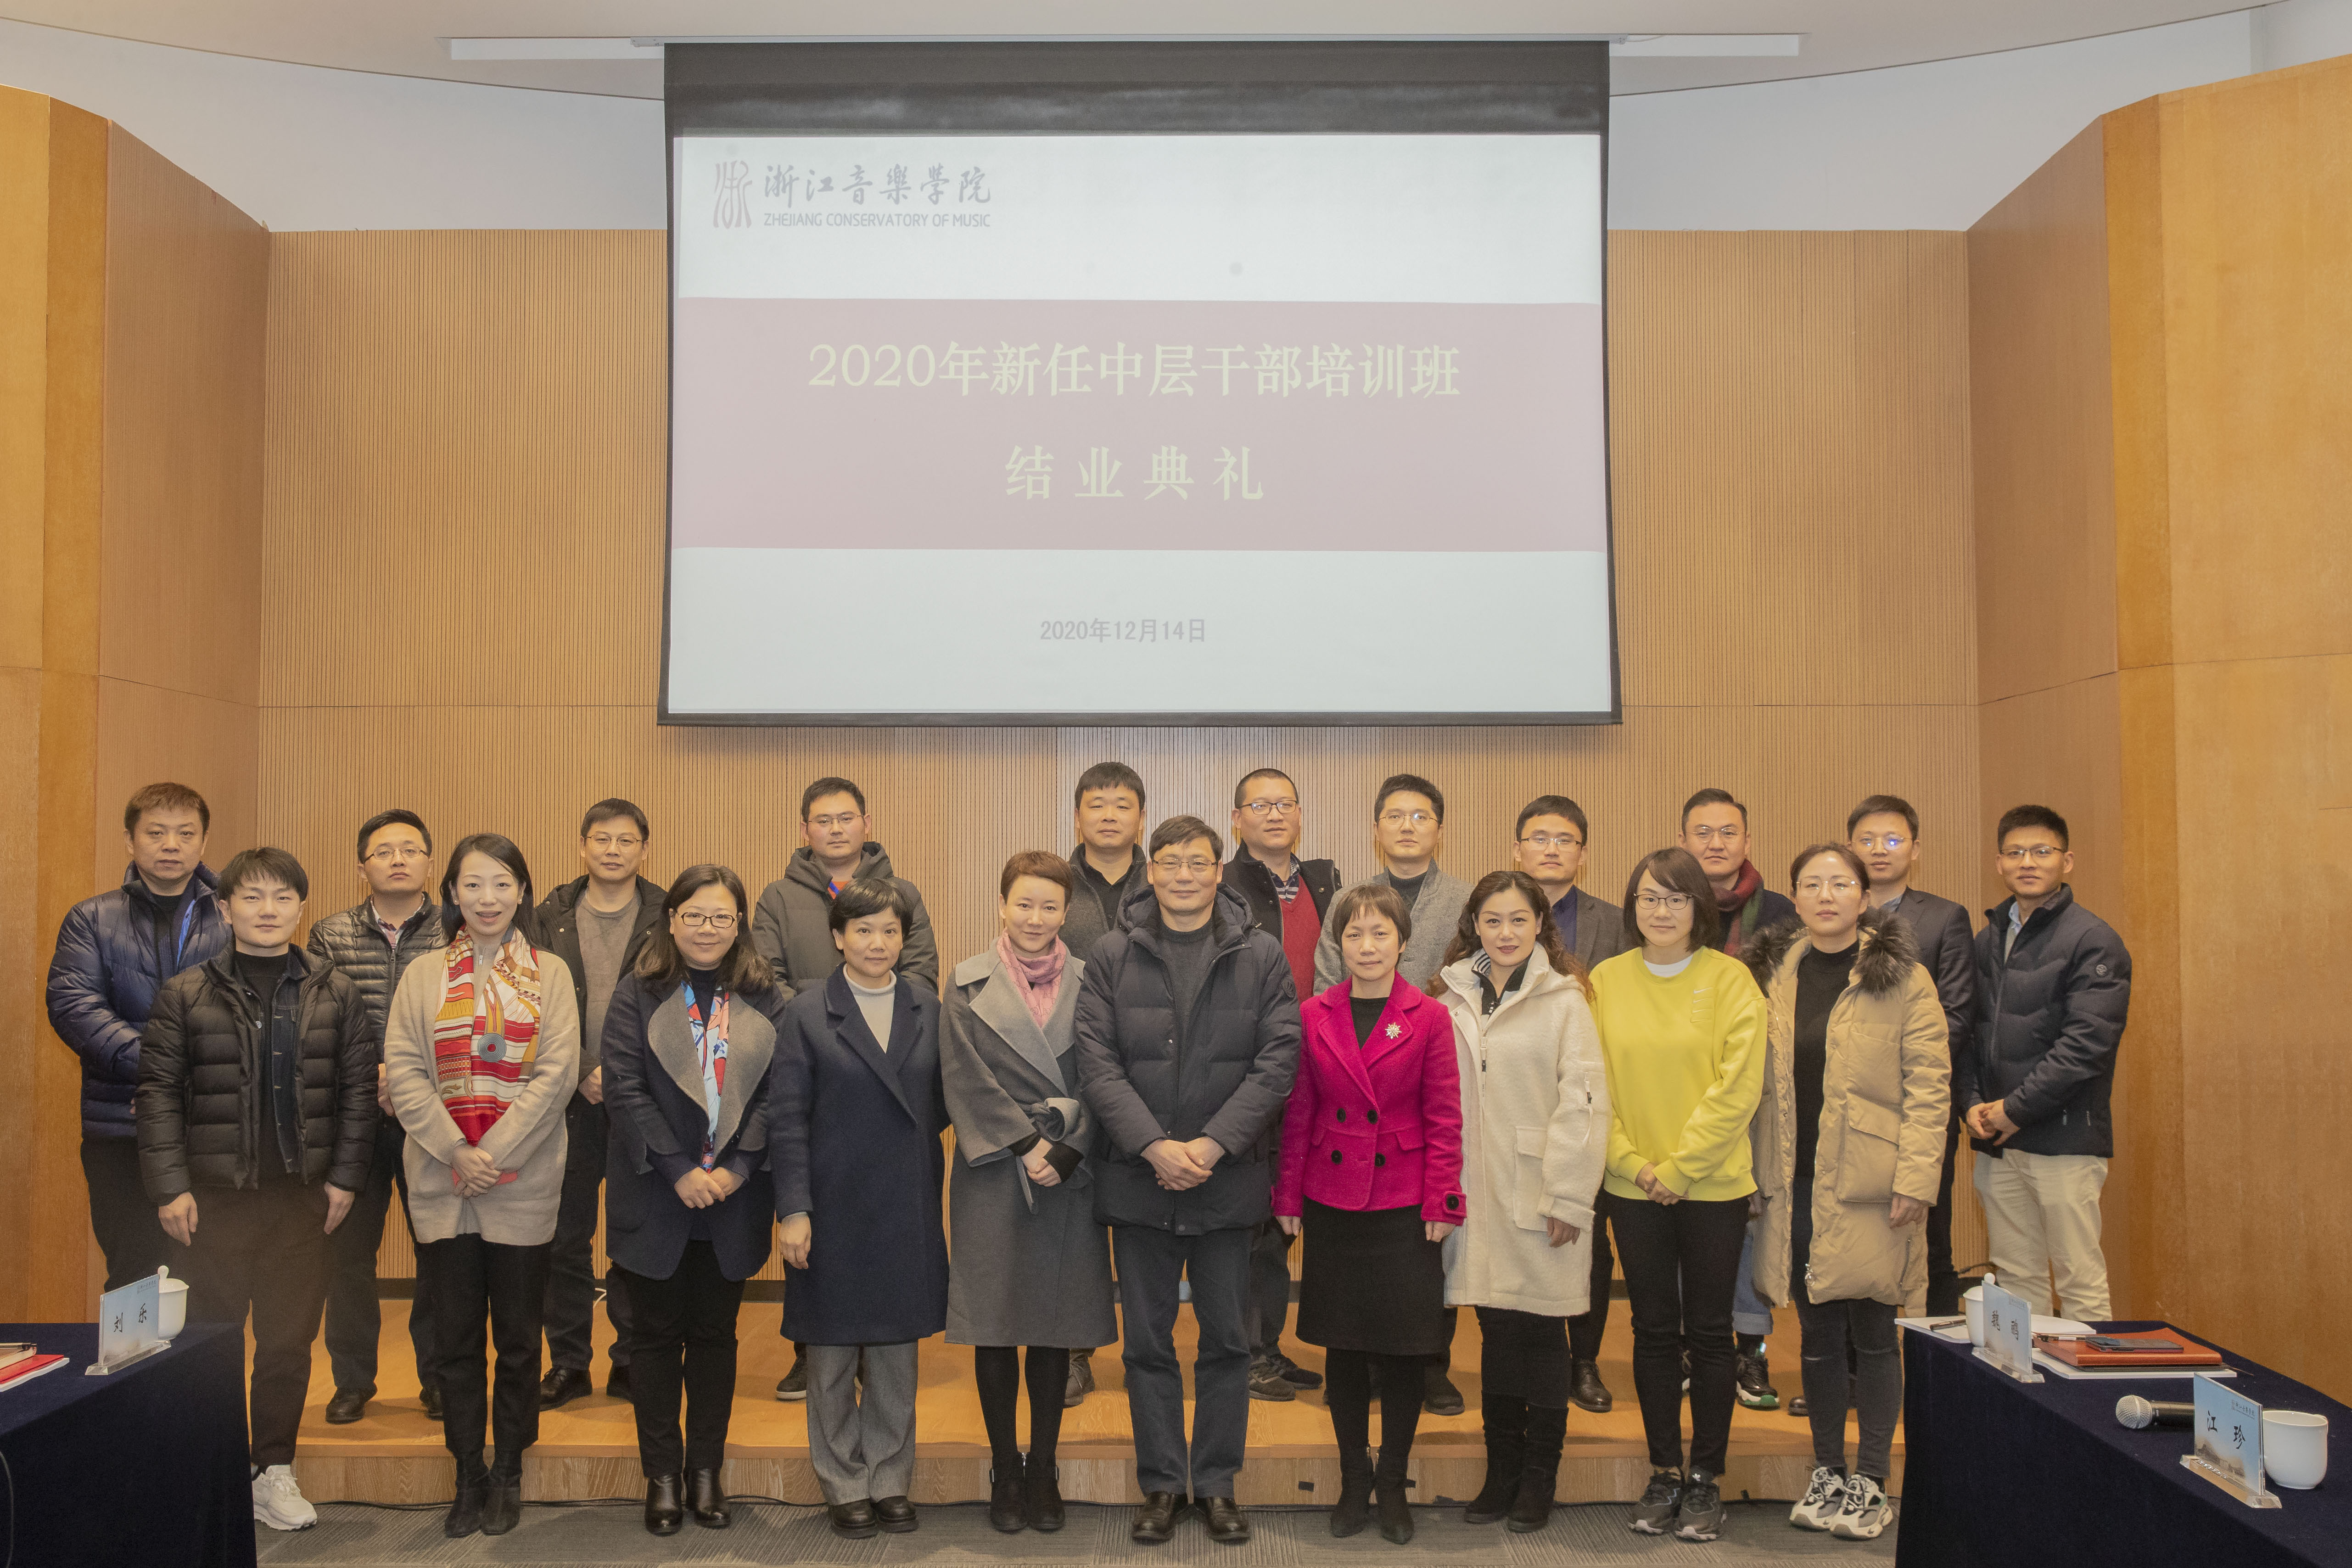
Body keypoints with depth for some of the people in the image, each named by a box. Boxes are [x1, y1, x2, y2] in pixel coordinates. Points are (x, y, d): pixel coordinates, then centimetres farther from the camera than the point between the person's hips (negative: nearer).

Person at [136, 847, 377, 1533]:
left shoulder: (336, 995, 5)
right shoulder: (185, 994, 1)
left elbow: (357, 1090, 6)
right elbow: (158, 1091, -1)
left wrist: (345, 1176, 0)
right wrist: (170, 1186, -7)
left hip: (301, 1194, 1)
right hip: (212, 1193, -1)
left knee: (290, 1338, 7)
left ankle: (274, 1475, 19)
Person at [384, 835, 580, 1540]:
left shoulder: (549, 974, 4)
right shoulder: (422, 977, 8)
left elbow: (557, 1072, -5)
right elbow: (403, 1073, 0)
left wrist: (495, 1153, -13)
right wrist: (455, 1152, -12)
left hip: (521, 1184, -1)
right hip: (442, 1183, 1)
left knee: (517, 1337, 6)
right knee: (455, 1338, 6)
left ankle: (508, 1474, 21)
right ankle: (469, 1477, 18)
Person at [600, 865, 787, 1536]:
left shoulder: (765, 1001, 4)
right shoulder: (638, 995, -1)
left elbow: (775, 1092, -1)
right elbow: (625, 1089, -9)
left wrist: (738, 1168, -13)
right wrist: (680, 1172, -16)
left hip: (734, 1198, 1)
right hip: (655, 1197, -1)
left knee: (715, 1332, 10)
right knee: (657, 1333, 7)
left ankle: (706, 1469, 21)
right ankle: (662, 1474, 18)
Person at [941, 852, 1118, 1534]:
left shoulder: (1087, 985, 5)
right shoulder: (969, 985, 2)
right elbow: (968, 1080, -5)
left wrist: (1063, 1152, -11)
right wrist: (1025, 1147, -12)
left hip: (1068, 1177, 1)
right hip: (993, 1174, -1)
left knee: (1057, 1327, 6)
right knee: (995, 1326, 4)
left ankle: (1043, 1467, 19)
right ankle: (1005, 1469, 17)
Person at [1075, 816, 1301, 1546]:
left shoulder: (1261, 957, 1)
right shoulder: (1113, 956, 1)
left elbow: (1278, 1060, -5)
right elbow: (1097, 1061, -5)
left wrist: (1214, 1143, -14)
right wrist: (1154, 1146, -15)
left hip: (1227, 1179, 0)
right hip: (1138, 1178, 0)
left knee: (1227, 1340, 9)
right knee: (1148, 1342, 9)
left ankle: (1218, 1483, 22)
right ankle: (1161, 1484, 21)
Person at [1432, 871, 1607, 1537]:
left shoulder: (1564, 999, -4)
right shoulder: (1454, 996, 9)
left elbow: (1583, 1102, -8)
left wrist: (1569, 1198, -12)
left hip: (1541, 1197, -4)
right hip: (1477, 1195, 4)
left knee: (1542, 1332, 3)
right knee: (1496, 1331, 10)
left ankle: (1538, 1480, 17)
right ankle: (1502, 1473, 22)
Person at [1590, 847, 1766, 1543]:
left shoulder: (1729, 978, -4)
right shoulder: (1607, 981, 3)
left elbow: (1737, 1087, -10)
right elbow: (1594, 1086, 2)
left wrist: (1679, 1167, -12)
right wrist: (1632, 1163, -8)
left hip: (1713, 1185, -2)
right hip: (1635, 1189, 2)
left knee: (1709, 1331, 6)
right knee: (1654, 1330, 9)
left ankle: (1706, 1478, 18)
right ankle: (1663, 1473, 21)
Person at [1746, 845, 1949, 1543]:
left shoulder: (1901, 978, -3)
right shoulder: (1775, 976, 9)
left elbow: (1929, 1085, -7)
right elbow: (1763, 1086, 11)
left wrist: (1915, 1179, -14)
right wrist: (1760, 1175, 5)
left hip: (1867, 1188, -4)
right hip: (1798, 1188, 4)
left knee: (1872, 1335, 5)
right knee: (1818, 1335, 12)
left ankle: (1871, 1484, 17)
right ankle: (1826, 1476, 24)